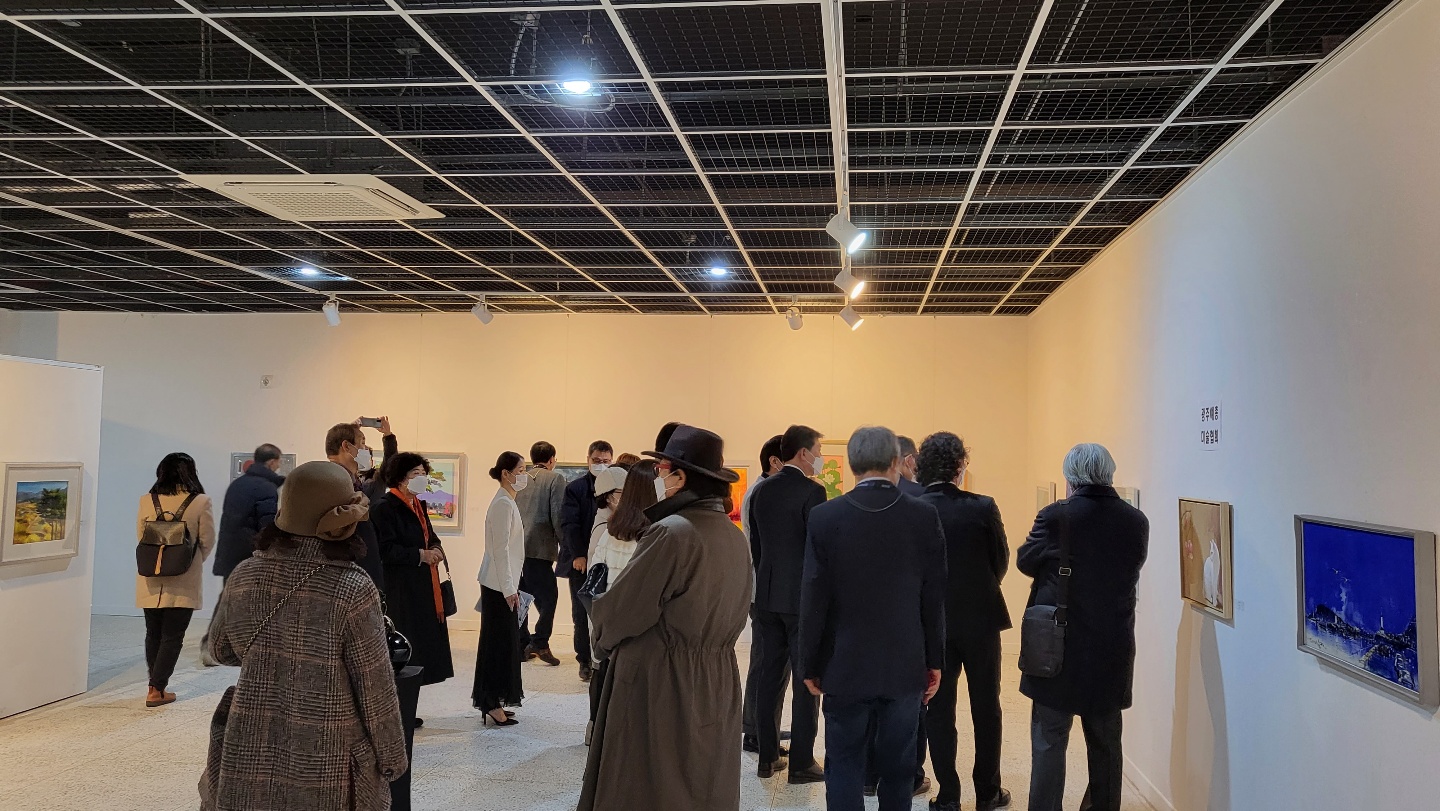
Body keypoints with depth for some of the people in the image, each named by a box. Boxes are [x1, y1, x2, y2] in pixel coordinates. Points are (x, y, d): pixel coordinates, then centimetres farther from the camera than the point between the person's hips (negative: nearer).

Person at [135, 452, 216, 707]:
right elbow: (207, 541, -4)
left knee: (153, 634, 17)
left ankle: (156, 685, 25)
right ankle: (157, 690, 1)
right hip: (184, 582, -3)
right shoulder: (201, 503, -11)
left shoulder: (147, 501, -3)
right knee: (172, 637, 5)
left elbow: (140, 538, 4)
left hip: (152, 581, 3)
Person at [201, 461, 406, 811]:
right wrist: (391, 756, -1)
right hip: (325, 764, -4)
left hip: (250, 754, 4)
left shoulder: (245, 575, -4)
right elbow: (375, 685, -13)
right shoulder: (353, 588, -18)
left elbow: (220, 650, 12)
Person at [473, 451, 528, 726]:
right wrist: (509, 588, -20)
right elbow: (500, 549, -20)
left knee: (502, 642, 12)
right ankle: (493, 705, 1)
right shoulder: (503, 504, -16)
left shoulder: (507, 502, 14)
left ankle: (492, 703, 19)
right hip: (499, 584, -9)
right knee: (500, 642, -4)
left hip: (502, 584, 9)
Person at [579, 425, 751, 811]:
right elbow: (734, 616, 9)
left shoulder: (671, 533, -19)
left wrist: (604, 639, 4)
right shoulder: (734, 536, 4)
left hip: (659, 687, -7)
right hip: (717, 688, 7)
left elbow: (618, 610, -15)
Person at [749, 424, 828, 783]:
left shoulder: (762, 490, 7)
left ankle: (768, 756, 17)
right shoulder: (811, 491, -13)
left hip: (767, 595, 7)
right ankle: (801, 762, 5)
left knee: (769, 675, 11)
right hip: (803, 596, -7)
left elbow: (755, 545, 12)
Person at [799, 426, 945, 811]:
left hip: (846, 665, -1)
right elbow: (935, 597, -2)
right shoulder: (924, 516, -7)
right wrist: (935, 660, 8)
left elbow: (814, 599, -7)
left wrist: (810, 664, 3)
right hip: (905, 665, 1)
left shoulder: (825, 517, -10)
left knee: (844, 765, 8)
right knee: (898, 766, 13)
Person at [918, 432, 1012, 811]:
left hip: (933, 623, 0)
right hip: (981, 618, 0)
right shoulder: (983, 507, -13)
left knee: (939, 709, 10)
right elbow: (1001, 563, -2)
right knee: (985, 707, 14)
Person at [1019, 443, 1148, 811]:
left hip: (1059, 646, -4)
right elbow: (1130, 573, 10)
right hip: (1113, 652, 4)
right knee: (1106, 743, 16)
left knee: (1049, 742, 5)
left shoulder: (1056, 517, -15)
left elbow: (1025, 561, -1)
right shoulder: (1136, 522, -3)